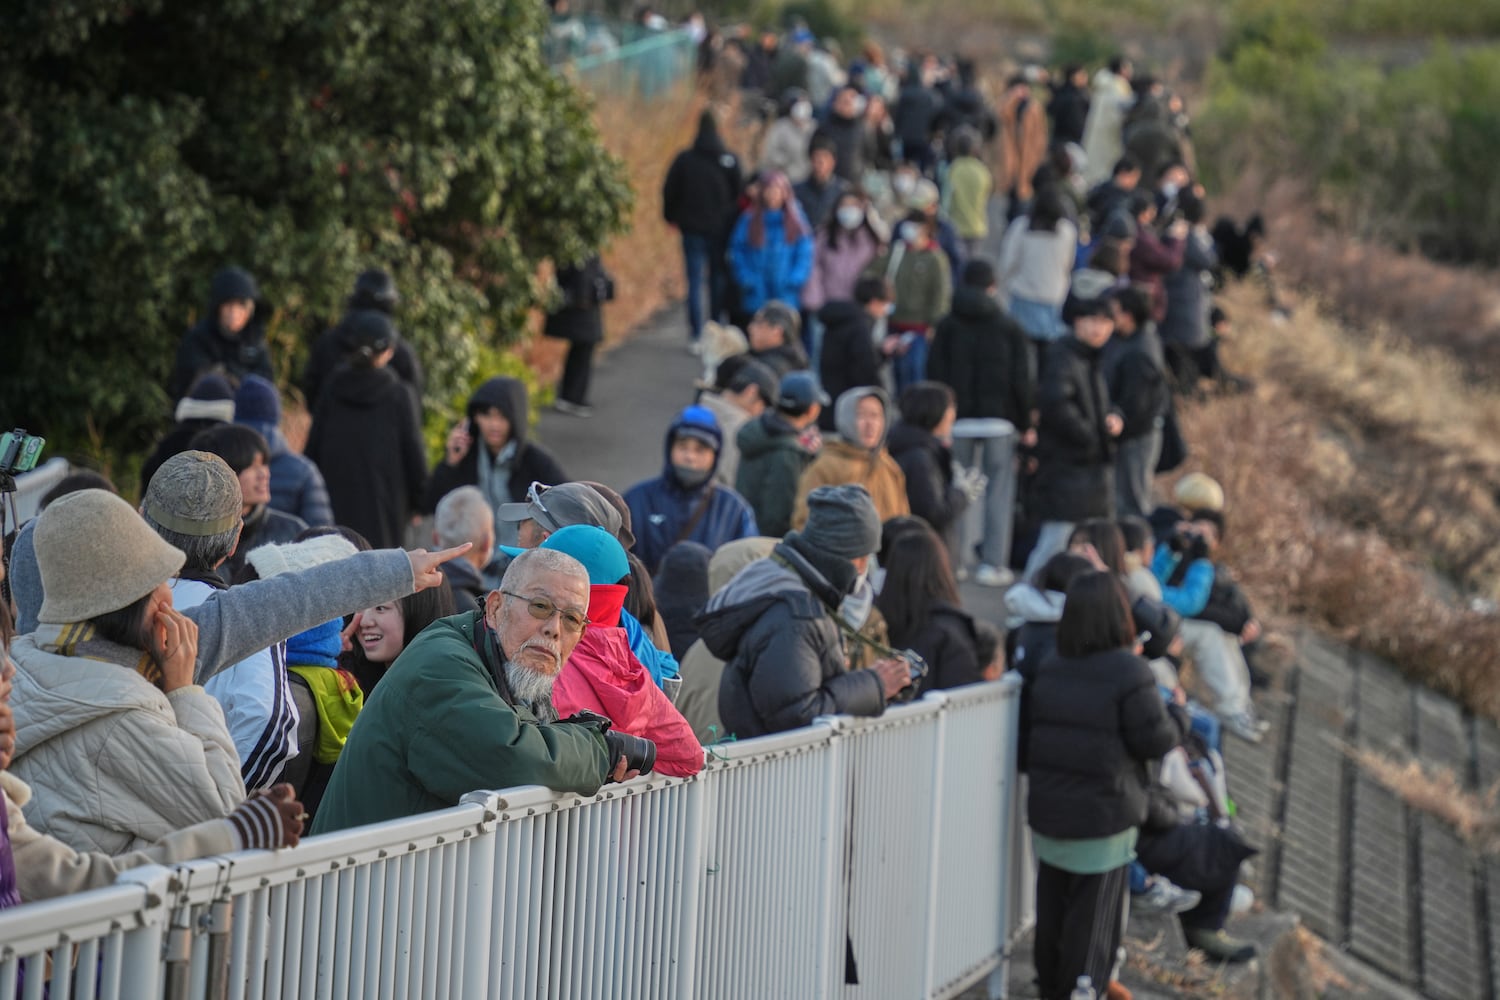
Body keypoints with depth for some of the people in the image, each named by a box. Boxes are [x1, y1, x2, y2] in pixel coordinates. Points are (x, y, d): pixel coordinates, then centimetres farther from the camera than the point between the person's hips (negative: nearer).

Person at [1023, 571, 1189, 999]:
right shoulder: (1129, 674, -17)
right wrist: (1178, 712, 5)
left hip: (1047, 815, 6)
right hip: (1103, 818, -6)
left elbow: (1026, 730, 10)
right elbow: (1155, 740, -14)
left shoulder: (1048, 670, 4)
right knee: (1093, 917, 3)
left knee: (1052, 912, 16)